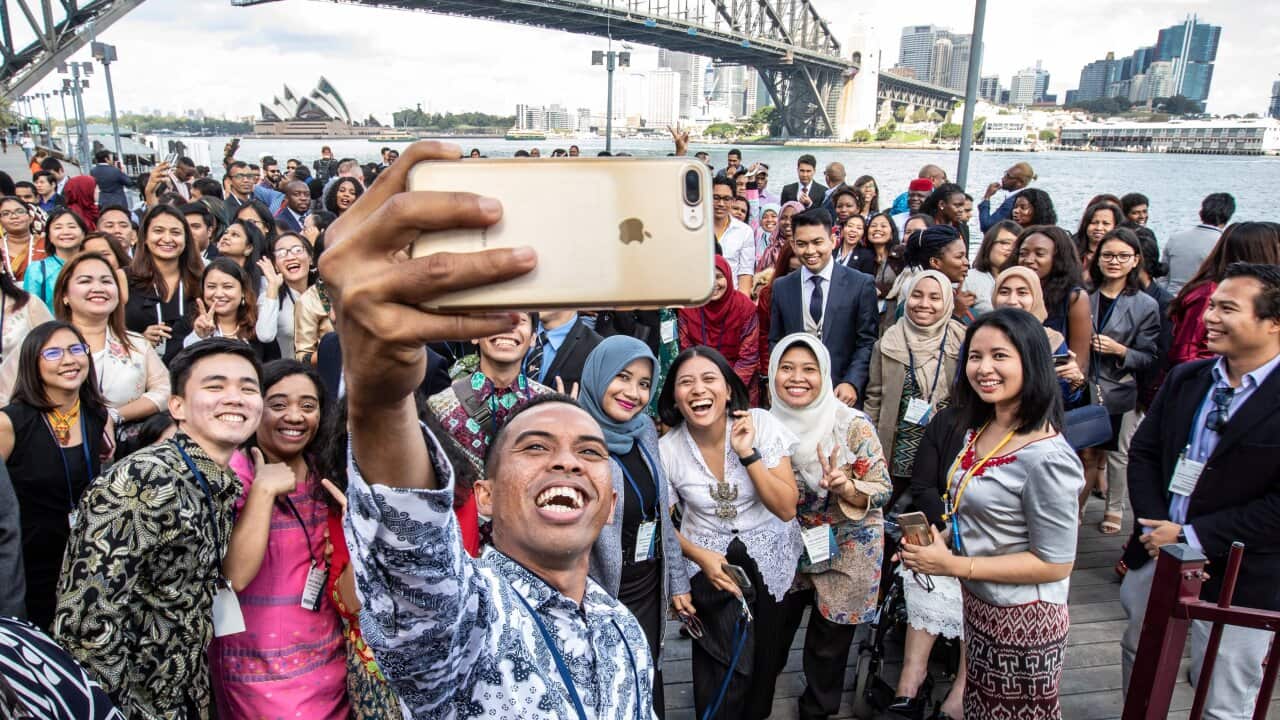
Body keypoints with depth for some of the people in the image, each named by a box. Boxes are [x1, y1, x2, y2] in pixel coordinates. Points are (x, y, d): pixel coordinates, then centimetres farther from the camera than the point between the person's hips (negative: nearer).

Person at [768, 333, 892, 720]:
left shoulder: (854, 426, -20)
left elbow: (883, 491, -15)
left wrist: (846, 488, -33)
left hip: (845, 554, -2)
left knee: (828, 645, 15)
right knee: (771, 636, 18)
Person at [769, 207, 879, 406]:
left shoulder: (861, 284, -3)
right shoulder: (781, 288, 5)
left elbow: (867, 342, -4)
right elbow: (775, 342, 9)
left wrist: (852, 383, -15)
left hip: (842, 392, -2)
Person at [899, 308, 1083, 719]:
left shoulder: (1046, 458, -26)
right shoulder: (979, 429, -1)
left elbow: (1055, 564, -22)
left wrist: (953, 564, -22)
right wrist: (937, 543, -4)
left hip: (1021, 622, -7)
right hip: (977, 606, 7)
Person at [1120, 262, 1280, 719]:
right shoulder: (1185, 378, 3)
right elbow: (1143, 453, 5)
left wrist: (1194, 536, -20)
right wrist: (1154, 525, -9)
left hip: (1237, 577, -5)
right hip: (1156, 552, 5)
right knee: (1138, 659, 25)